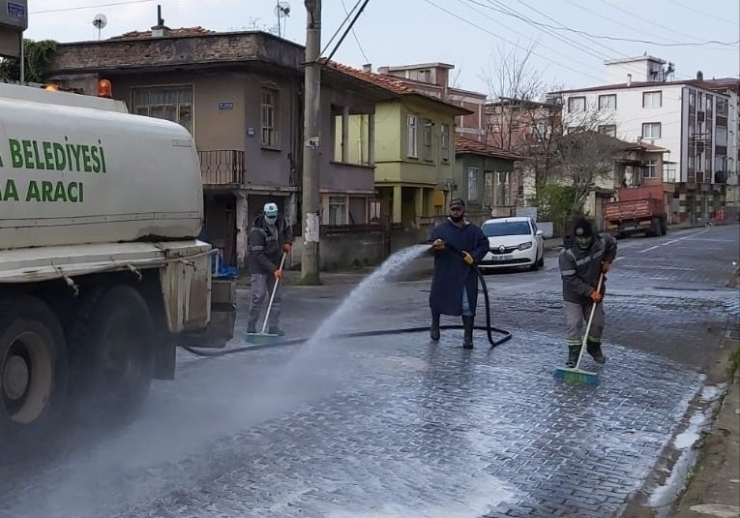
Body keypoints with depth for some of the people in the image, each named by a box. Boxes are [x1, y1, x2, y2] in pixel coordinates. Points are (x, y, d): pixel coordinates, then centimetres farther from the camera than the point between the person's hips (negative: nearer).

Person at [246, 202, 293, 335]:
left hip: (275, 263, 7)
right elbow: (258, 255, -26)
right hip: (259, 264, -7)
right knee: (259, 295, -13)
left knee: (277, 296, 3)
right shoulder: (257, 230, -24)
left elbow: (287, 228, 23)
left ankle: (273, 327, 8)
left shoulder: (280, 221, -3)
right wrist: (274, 269, -29)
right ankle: (251, 326, -2)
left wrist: (288, 242, 5)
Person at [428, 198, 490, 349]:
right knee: (438, 300, 10)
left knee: (468, 306, -3)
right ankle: (435, 326, 37)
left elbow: (484, 245, 7)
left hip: (466, 275, 0)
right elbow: (430, 247, -6)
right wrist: (435, 247, -31)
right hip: (444, 274, 0)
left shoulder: (474, 230, 6)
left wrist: (474, 257, -10)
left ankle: (468, 337, 2)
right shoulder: (440, 229, 0)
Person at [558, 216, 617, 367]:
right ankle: (573, 355, 5)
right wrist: (590, 291, -28)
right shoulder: (567, 253, -27)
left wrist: (607, 261, 1)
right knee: (574, 325, -8)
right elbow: (571, 279, -26)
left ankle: (594, 348, 37)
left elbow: (612, 244, 14)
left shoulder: (601, 241, -13)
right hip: (573, 296, -4)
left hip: (595, 293, 4)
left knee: (597, 324, 13)